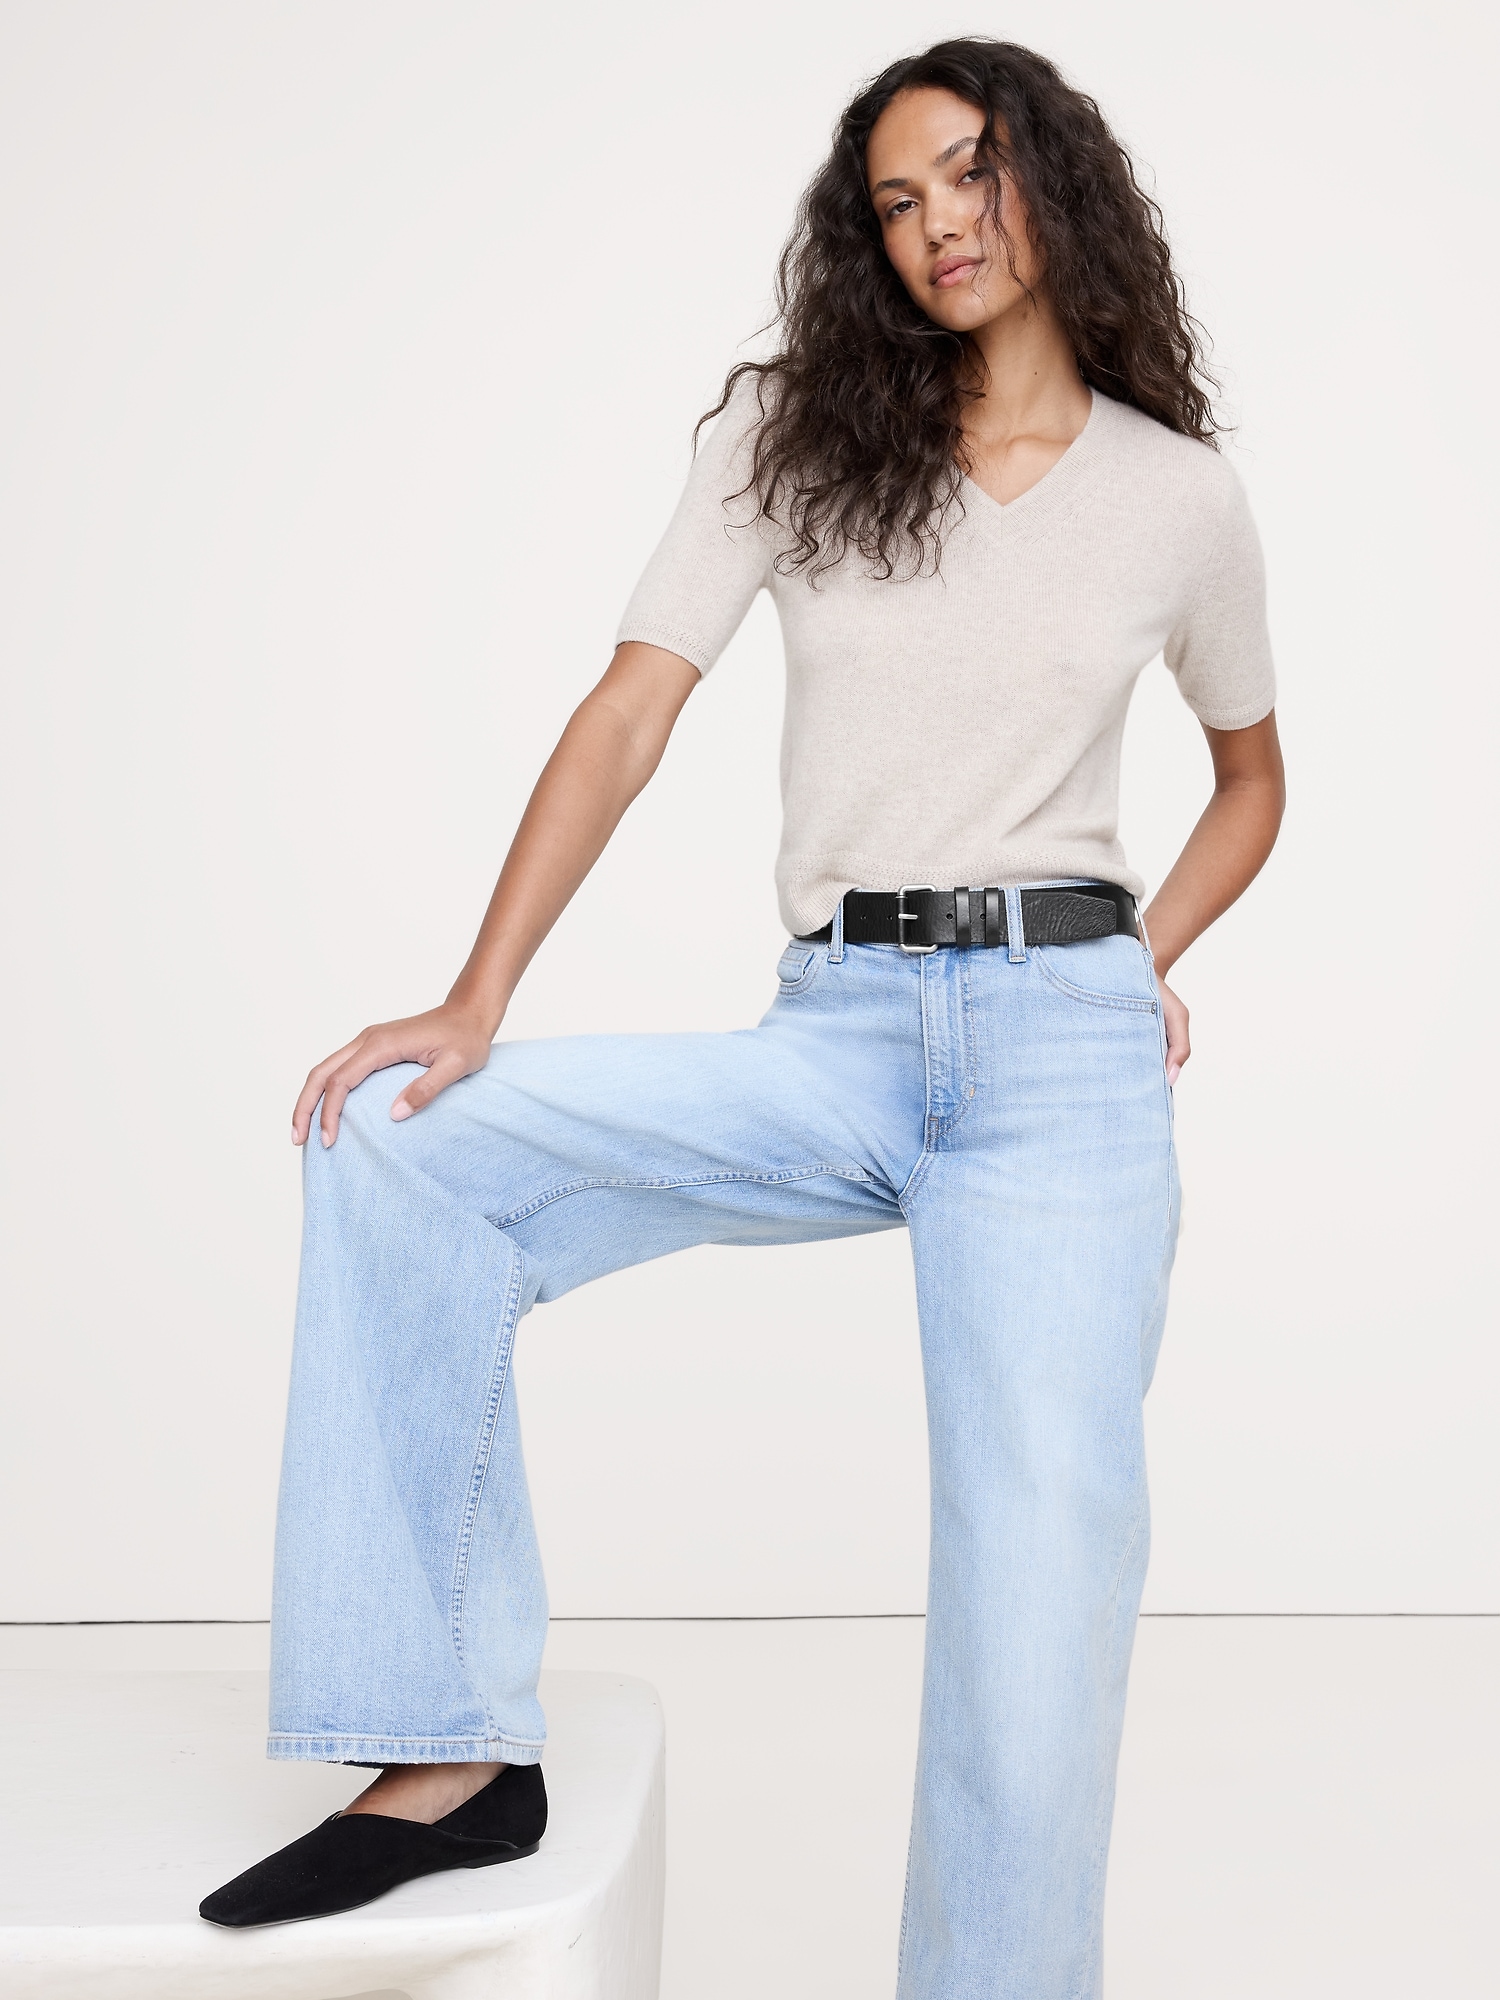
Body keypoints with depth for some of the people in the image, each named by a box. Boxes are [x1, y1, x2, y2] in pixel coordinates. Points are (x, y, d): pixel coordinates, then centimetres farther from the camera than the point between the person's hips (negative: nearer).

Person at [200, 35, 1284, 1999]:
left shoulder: (1183, 498, 10)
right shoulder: (798, 439, 9)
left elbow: (1252, 771, 26)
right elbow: (628, 716, 0)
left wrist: (1153, 957, 8)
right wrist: (478, 1002, -10)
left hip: (1062, 1042, -1)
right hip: (834, 1036, 2)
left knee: (1045, 1553, -14)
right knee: (403, 1149, -18)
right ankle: (453, 1747, -13)